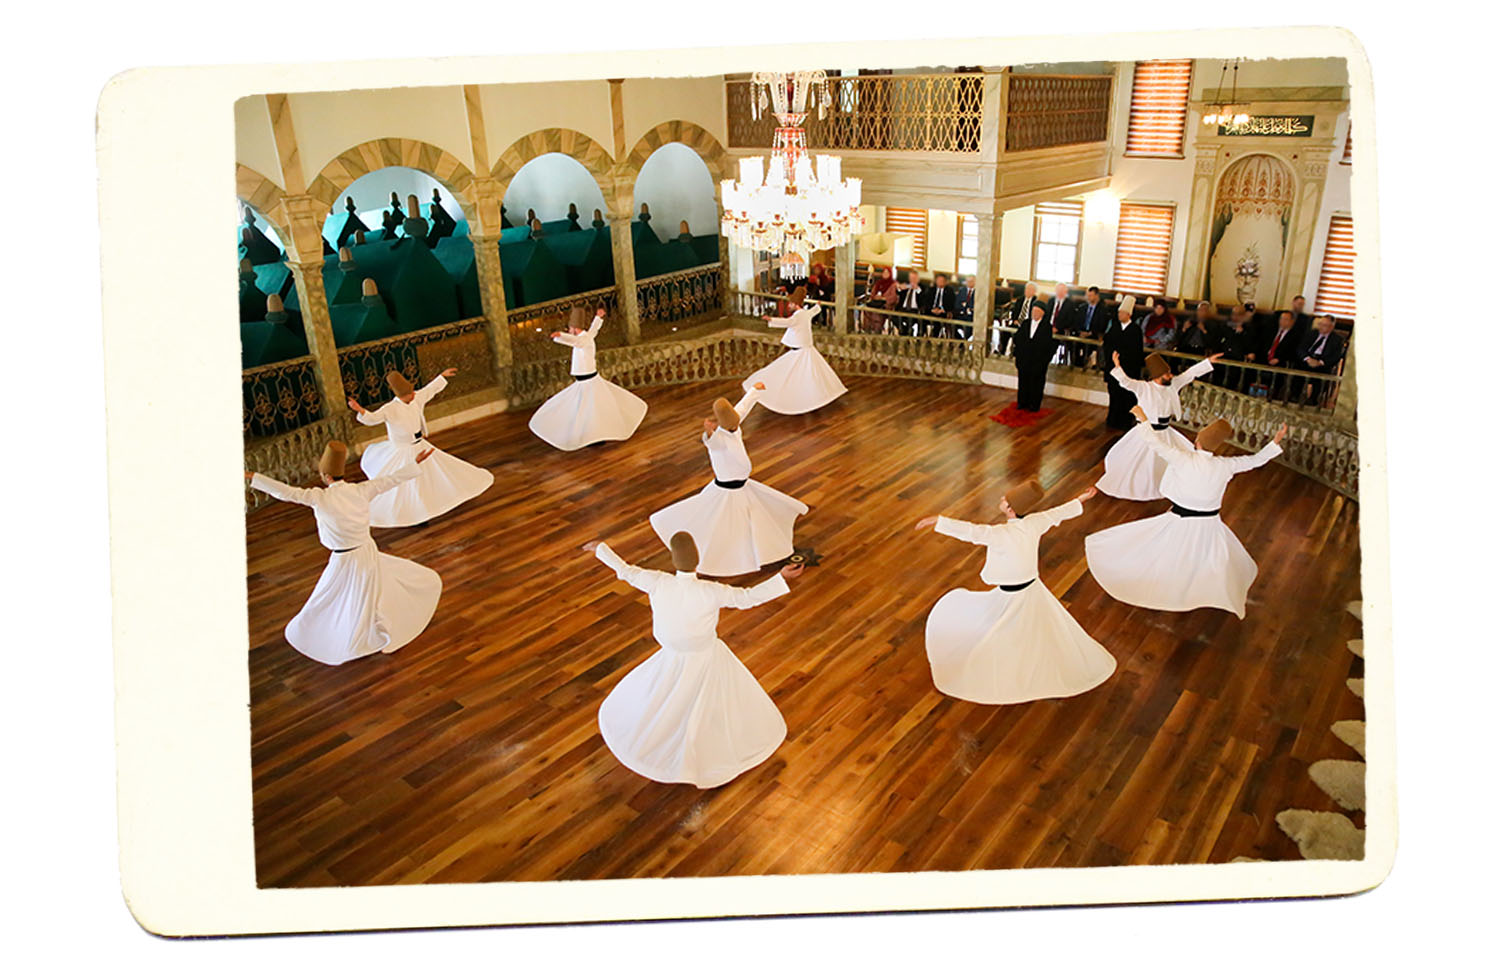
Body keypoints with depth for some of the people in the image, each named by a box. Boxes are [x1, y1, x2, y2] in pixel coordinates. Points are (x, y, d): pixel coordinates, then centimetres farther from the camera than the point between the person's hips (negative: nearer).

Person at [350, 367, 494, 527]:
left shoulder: (417, 399, -6)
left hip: (420, 447, 7)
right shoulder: (390, 409, -25)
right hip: (403, 453, -7)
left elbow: (430, 389, 11)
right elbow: (372, 418, -37)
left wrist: (443, 376, 21)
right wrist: (360, 410, -57)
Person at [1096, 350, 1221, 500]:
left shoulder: (1173, 385, -4)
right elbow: (1126, 381, -35)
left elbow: (1190, 373, 2)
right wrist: (1117, 367, -52)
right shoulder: (1144, 388, -21)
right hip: (1146, 433, -6)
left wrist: (1208, 362, 2)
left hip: (1165, 433, 6)